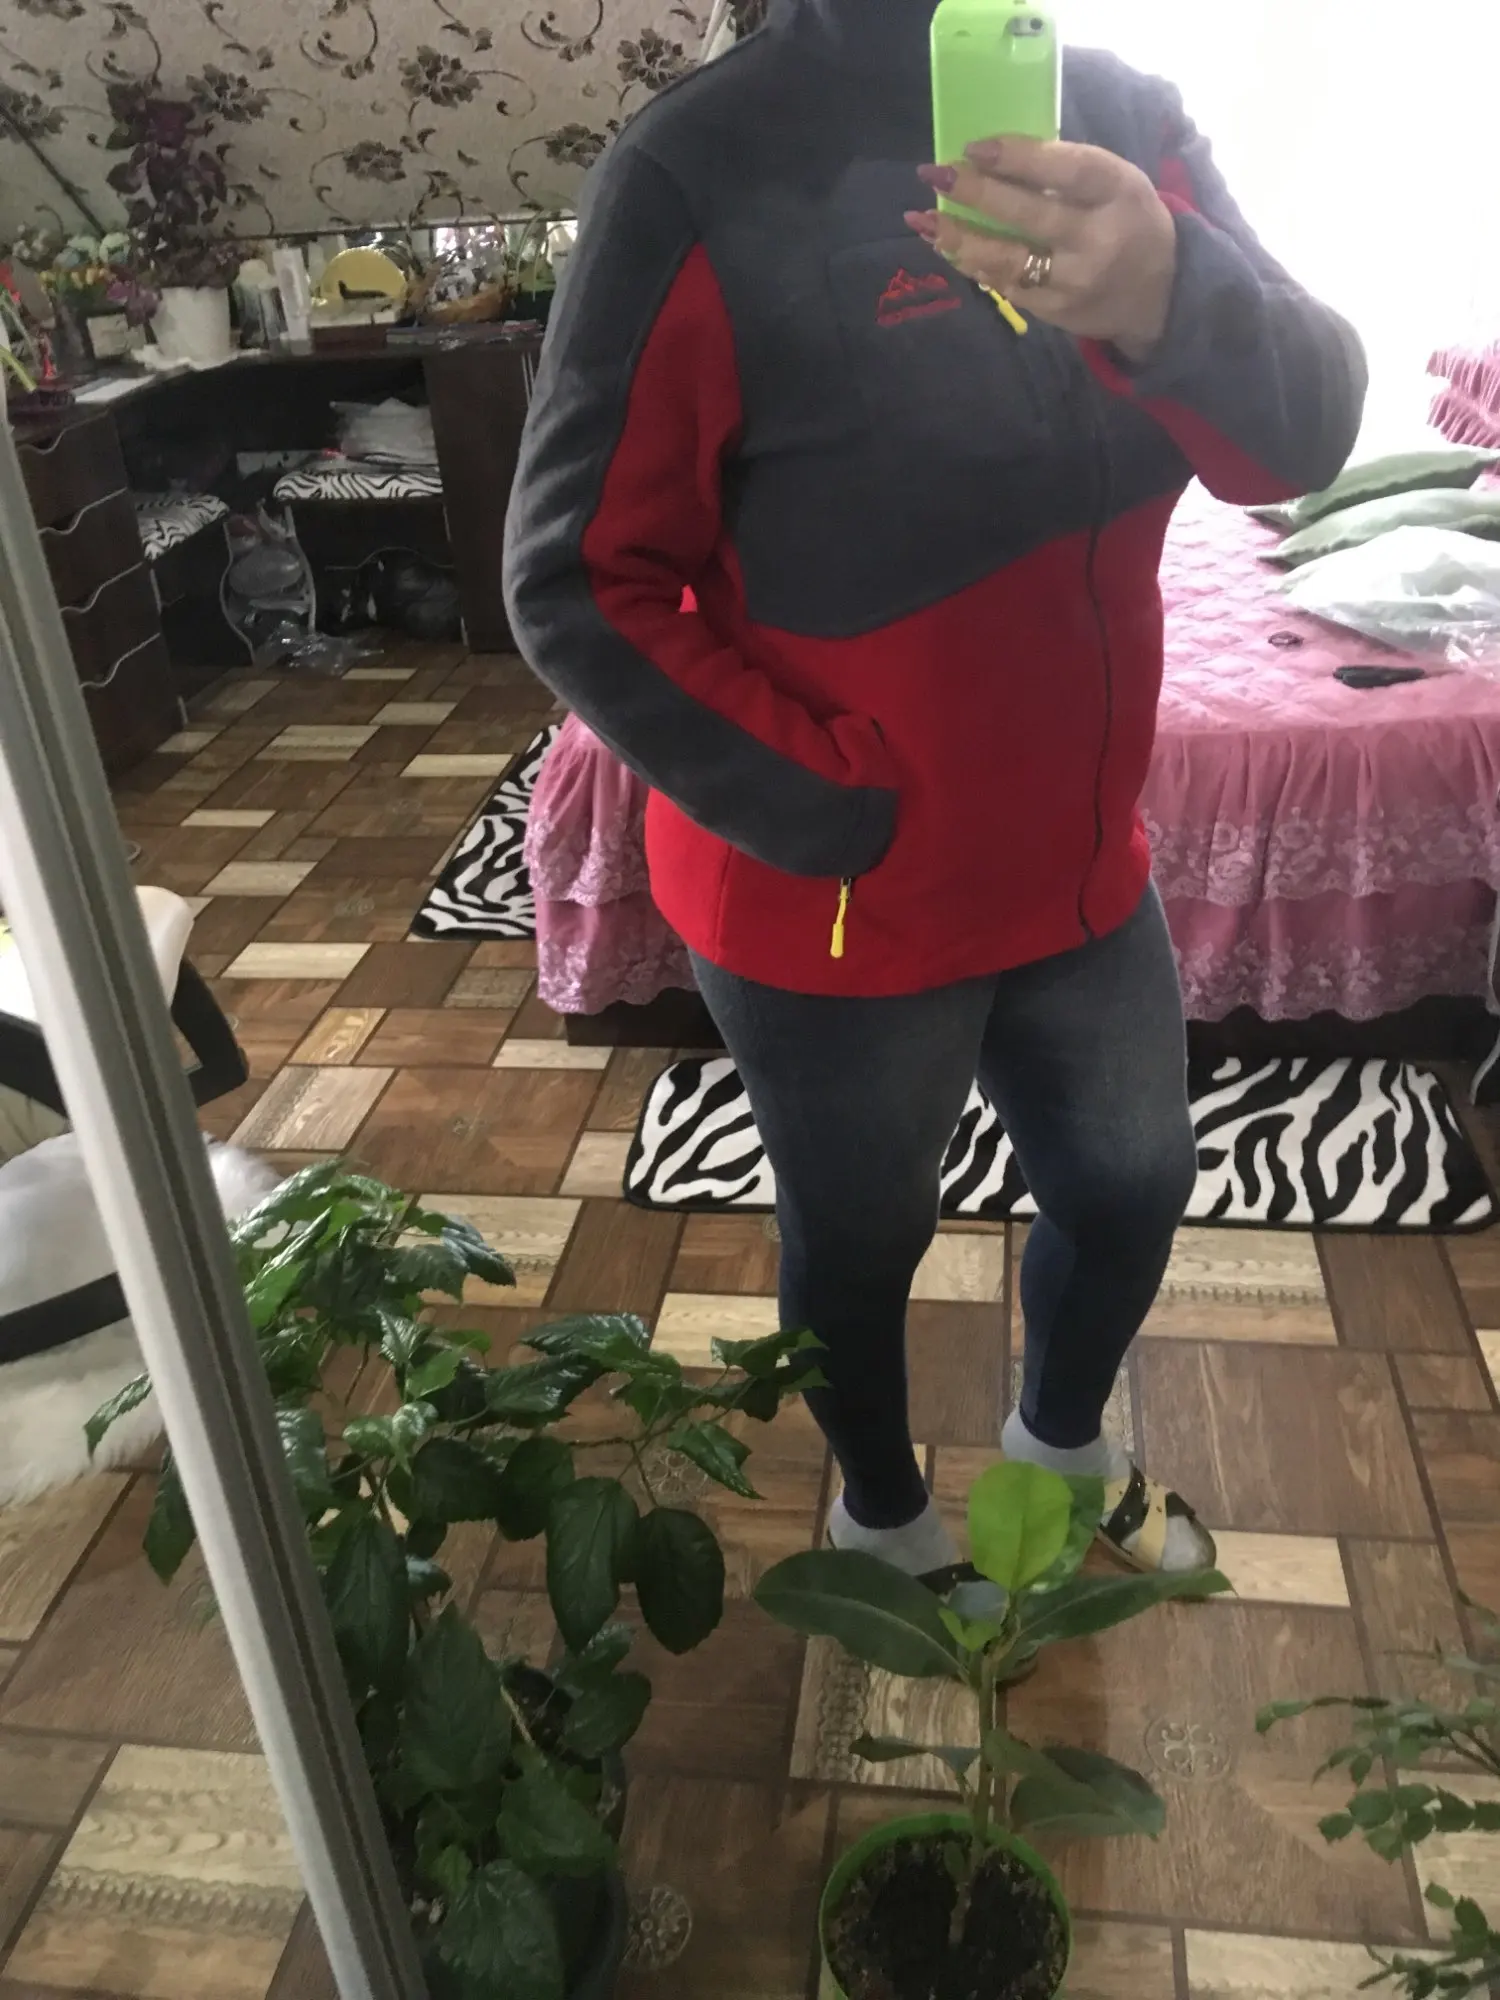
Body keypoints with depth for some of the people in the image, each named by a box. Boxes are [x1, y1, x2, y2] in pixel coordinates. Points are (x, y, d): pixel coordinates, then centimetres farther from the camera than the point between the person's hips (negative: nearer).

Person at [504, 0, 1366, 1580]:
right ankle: (880, 1513, 50)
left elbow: (1306, 431, -13)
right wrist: (838, 817, -18)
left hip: (1081, 863, 6)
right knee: (860, 1242, 18)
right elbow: (578, 588, -17)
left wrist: (1167, 295, -34)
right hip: (835, 909, -5)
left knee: (1134, 1188, 23)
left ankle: (1058, 1440, 55)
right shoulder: (701, 177, -18)